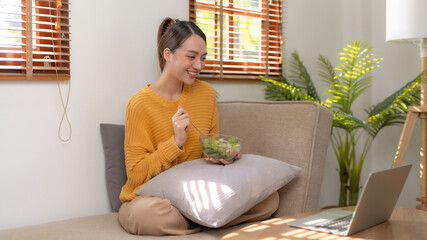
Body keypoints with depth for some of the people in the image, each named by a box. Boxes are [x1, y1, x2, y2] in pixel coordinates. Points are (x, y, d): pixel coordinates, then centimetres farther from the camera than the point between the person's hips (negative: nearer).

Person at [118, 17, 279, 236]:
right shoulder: (140, 104, -14)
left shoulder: (206, 93, 1)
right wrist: (176, 142, -25)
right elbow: (136, 175, -14)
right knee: (149, 213, -40)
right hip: (148, 197, -3)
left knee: (269, 199, -13)